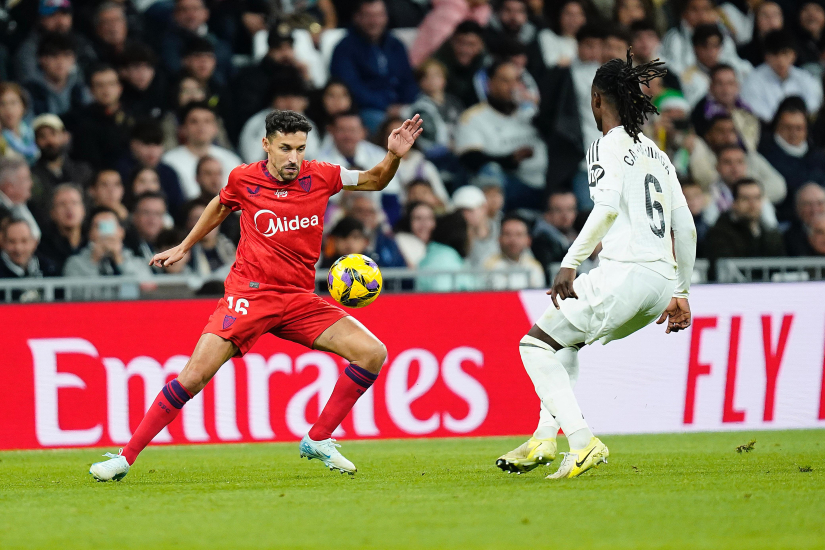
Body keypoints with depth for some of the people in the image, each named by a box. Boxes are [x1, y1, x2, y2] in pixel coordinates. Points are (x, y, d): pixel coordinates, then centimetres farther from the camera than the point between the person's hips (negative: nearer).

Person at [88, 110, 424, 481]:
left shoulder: (319, 176, -1)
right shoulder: (243, 179, -3)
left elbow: (375, 181, 14)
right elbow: (220, 206, 21)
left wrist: (394, 156, -5)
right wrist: (184, 247, 28)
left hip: (299, 299, 3)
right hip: (248, 294, -3)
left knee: (373, 354, -12)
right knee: (193, 377, -16)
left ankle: (318, 441, 1)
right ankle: (125, 458, -6)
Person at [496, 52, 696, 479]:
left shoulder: (607, 145, -2)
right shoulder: (656, 153, 21)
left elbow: (608, 206, -18)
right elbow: (685, 227, 20)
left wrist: (570, 263, -17)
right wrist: (680, 292, 27)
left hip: (624, 273, -8)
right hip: (662, 281, 8)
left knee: (535, 344, 2)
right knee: (564, 338, 28)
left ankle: (582, 442, -12)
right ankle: (545, 437, 19)